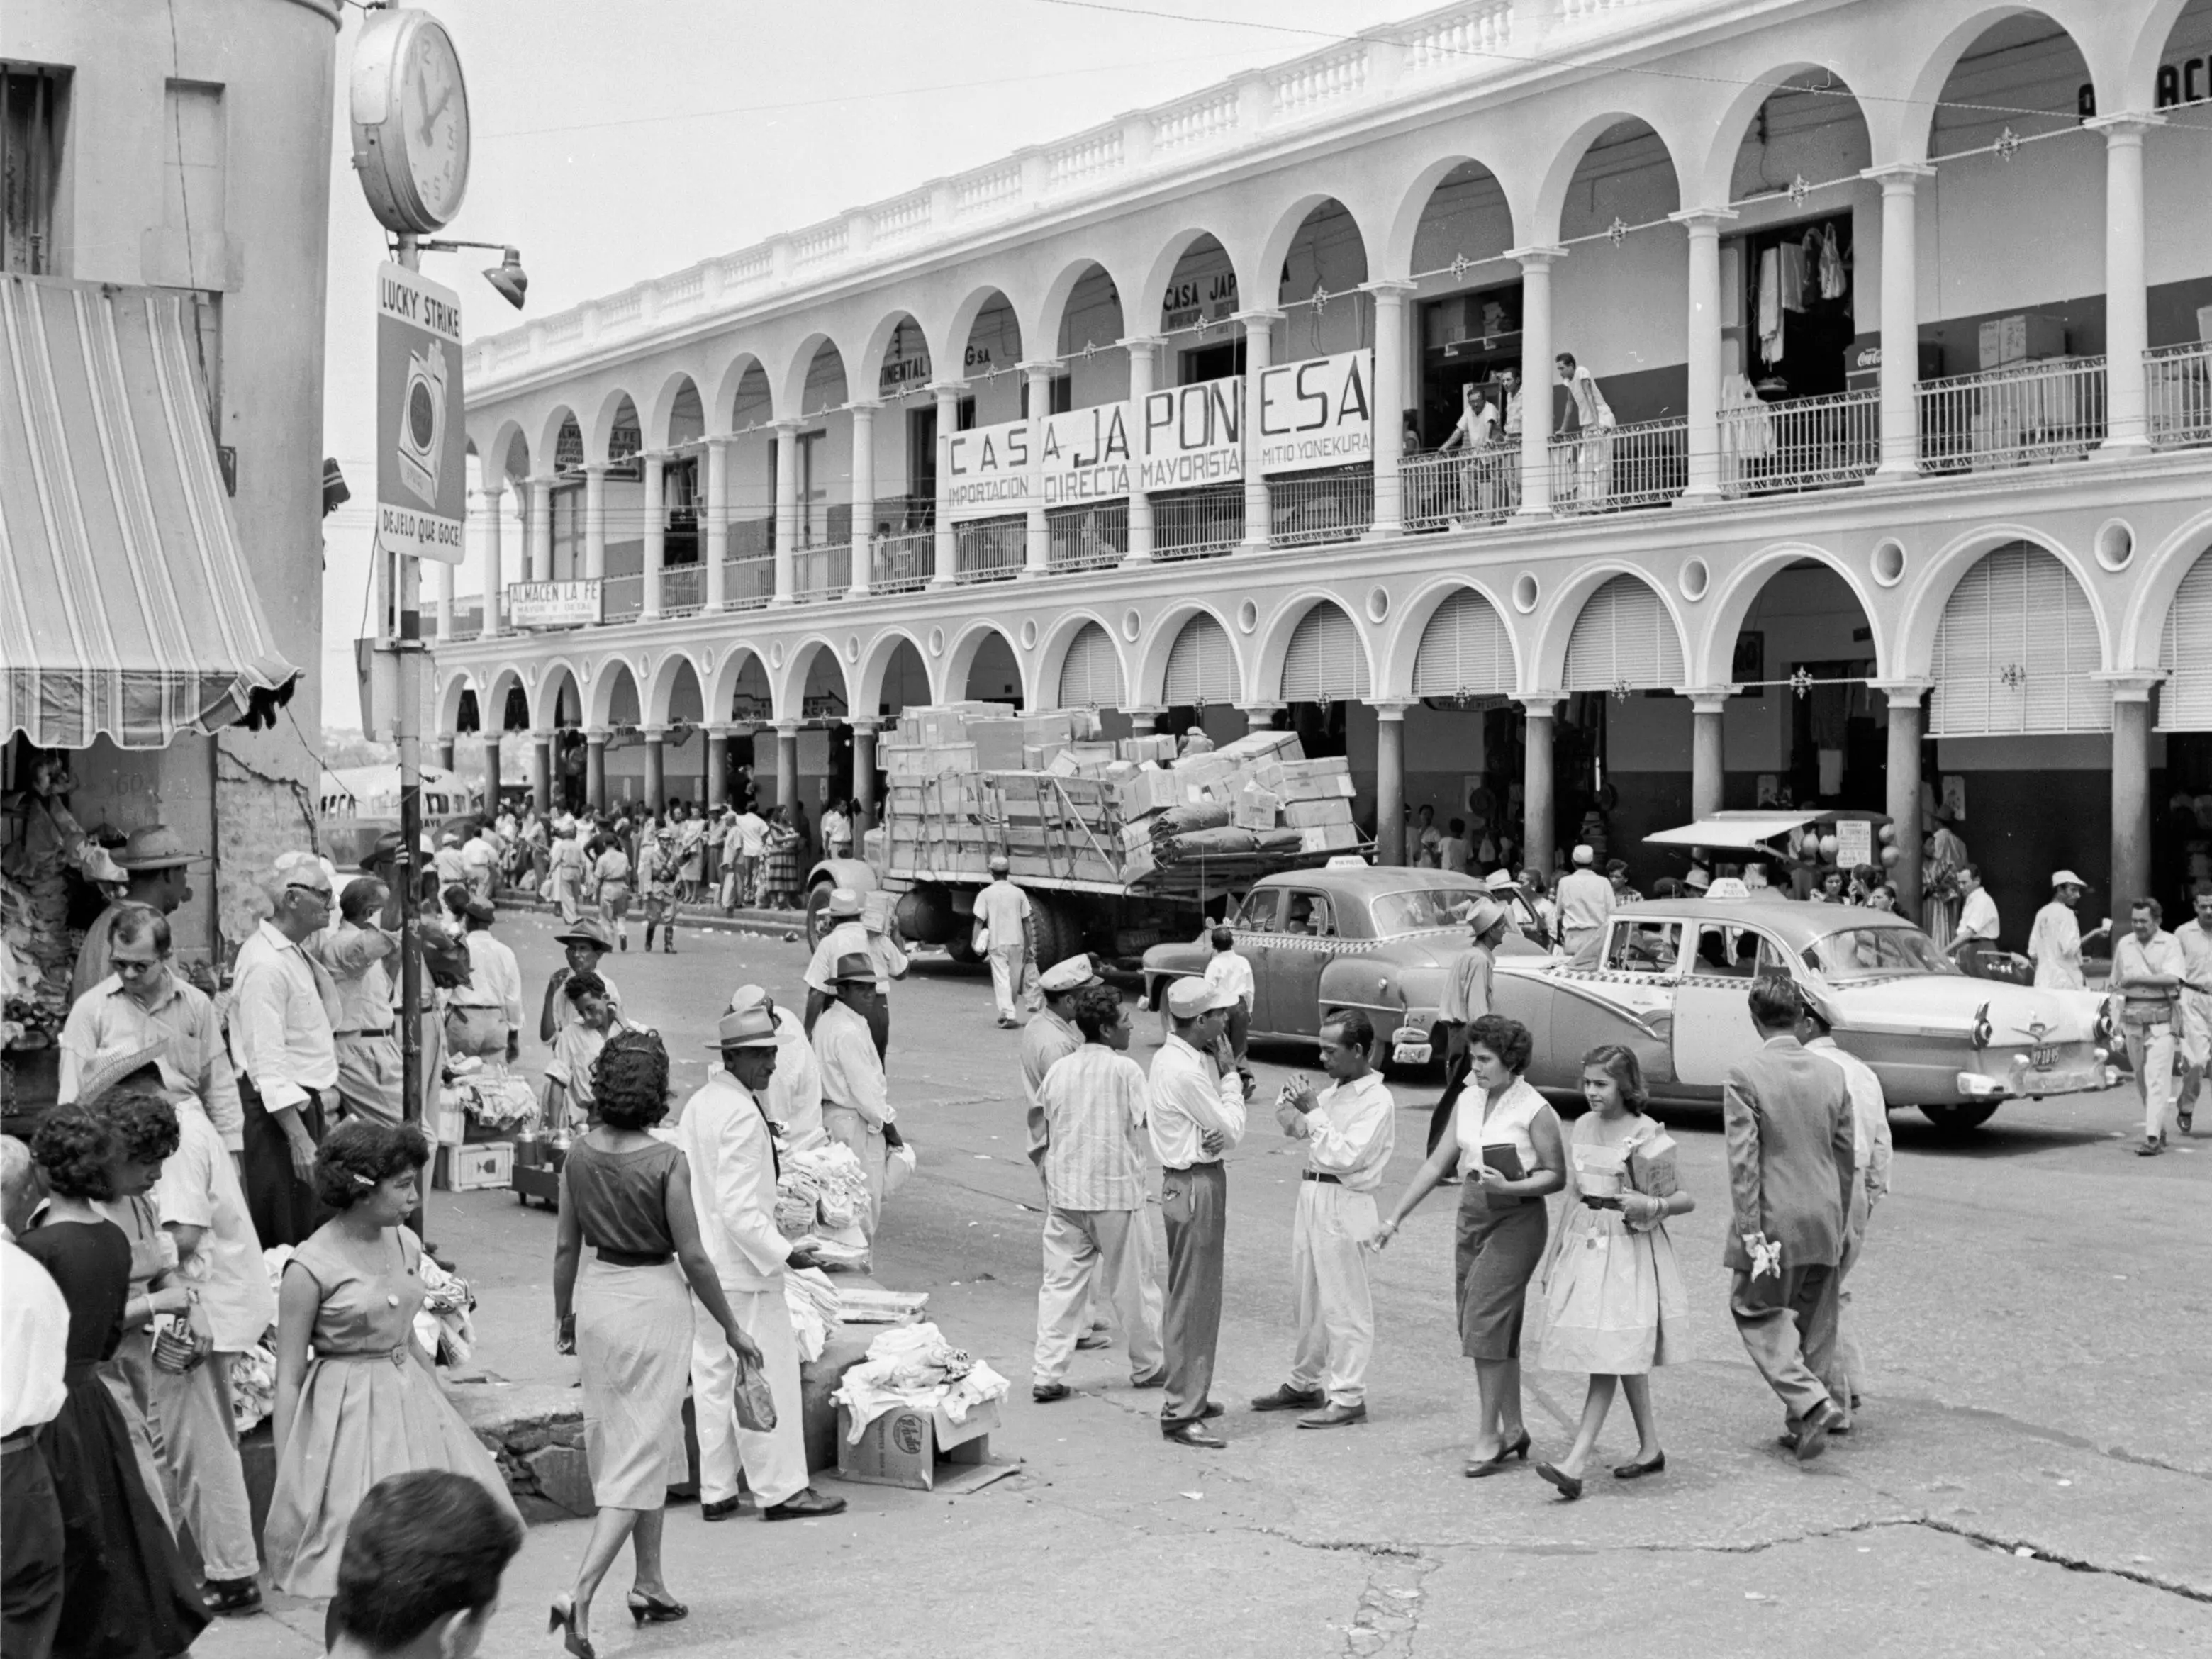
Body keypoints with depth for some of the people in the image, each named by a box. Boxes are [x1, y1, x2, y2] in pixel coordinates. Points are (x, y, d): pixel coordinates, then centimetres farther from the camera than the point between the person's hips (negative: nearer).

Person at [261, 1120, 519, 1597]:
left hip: (411, 1397, 6)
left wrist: (445, 1411, 20)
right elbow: (288, 1380, -9)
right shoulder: (311, 1267, -14)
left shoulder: (406, 1245, 4)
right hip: (347, 1413, -6)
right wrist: (285, 1480, -10)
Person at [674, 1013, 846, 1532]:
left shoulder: (699, 1104, 8)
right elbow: (739, 1209, -23)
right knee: (766, 1375, 0)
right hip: (743, 1268, -9)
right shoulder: (743, 1116, -19)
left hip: (704, 1264, 9)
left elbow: (681, 1183, 14)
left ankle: (716, 1491, 19)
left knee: (713, 1375, 12)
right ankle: (779, 1489, 7)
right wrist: (782, 1253, -17)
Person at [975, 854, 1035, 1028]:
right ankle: (1010, 1014, 23)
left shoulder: (986, 894, -4)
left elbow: (979, 921, -7)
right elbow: (1026, 922, 5)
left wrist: (976, 943, -1)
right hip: (1016, 942, 2)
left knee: (1001, 980, -2)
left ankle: (1008, 1014, -14)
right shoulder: (1019, 893, 3)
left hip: (996, 943, -2)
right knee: (1015, 980, 14)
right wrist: (1028, 947, 11)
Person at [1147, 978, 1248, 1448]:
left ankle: (1191, 1395, 31)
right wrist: (1231, 1078, -6)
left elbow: (1223, 1126, 10)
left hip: (1198, 1178, 11)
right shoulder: (1186, 1071, -23)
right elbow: (1232, 1131, -15)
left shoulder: (1174, 1057, 9)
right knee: (1192, 1301, -6)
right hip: (1195, 1185, -11)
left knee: (1198, 1296, 20)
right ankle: (1181, 1413, -1)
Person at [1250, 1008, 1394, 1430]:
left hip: (1343, 1206, -9)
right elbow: (1292, 1129, 19)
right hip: (1312, 1196, 9)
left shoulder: (1376, 1100, -13)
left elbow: (1347, 1156, -21)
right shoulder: (1335, 1090, 12)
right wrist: (1292, 1102, -1)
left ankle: (1348, 1398, 2)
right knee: (1307, 1300, 16)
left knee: (1344, 1306, -3)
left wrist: (1313, 1110, -20)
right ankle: (1305, 1383, 28)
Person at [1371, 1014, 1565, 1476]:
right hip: (1471, 1217, 7)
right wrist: (1395, 1218, 11)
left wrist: (1509, 1187, -24)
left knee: (1486, 1320, -11)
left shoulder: (1535, 1112, -11)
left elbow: (1556, 1176, -7)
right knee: (1490, 1328, 9)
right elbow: (1437, 1164, 12)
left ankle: (1488, 1434, -4)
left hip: (1515, 1222, -7)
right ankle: (1512, 1429, 20)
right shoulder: (1467, 1104, 8)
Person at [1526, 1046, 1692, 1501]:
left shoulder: (1646, 1135, -9)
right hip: (1584, 1247, 6)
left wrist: (1649, 1205, -25)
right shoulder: (1583, 1127, 9)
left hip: (1628, 1254, -6)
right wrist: (1555, 1258, 17)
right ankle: (1650, 1448, 24)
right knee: (1625, 1359, 12)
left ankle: (1576, 1463, -17)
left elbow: (1686, 1200, -5)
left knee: (1609, 1356, -10)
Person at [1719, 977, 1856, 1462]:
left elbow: (1743, 1162, -16)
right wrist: (1838, 1222, 18)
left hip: (1774, 1221, -5)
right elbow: (1847, 1155, 9)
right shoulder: (1832, 1074, 3)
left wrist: (1750, 1232, -14)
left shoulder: (1744, 1077, -13)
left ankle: (1811, 1403, -9)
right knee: (1813, 1322, 15)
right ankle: (1804, 1423, 22)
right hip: (1824, 1221, 5)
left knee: (1757, 1313, 8)